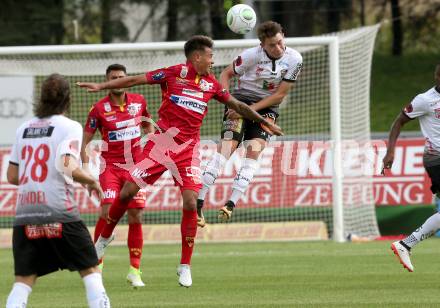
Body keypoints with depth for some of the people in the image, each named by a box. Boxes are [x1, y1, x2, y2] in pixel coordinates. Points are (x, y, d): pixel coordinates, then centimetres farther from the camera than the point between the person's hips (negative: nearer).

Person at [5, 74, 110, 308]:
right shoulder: (69, 127, -2)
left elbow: (12, 177, 15)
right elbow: (68, 168, -16)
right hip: (58, 213, -4)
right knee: (90, 270, 10)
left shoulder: (24, 128, 13)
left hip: (24, 215, 4)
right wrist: (91, 181, 0)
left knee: (24, 279, 5)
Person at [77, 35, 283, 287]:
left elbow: (237, 105, 21)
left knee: (191, 202, -10)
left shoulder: (212, 84, 8)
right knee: (128, 192, -4)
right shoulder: (174, 74, -5)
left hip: (189, 148, 3)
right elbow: (134, 80, -4)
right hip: (162, 141, -3)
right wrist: (101, 86, -10)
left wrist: (264, 122, 26)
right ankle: (105, 237, 21)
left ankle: (185, 266, 1)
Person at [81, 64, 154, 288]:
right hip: (111, 166, -3)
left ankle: (134, 271, 8)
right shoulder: (100, 108, -7)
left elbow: (148, 126, 21)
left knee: (136, 218, 0)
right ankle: (97, 263, -6)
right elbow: (85, 140, -2)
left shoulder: (139, 102, 3)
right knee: (107, 212, -18)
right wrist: (86, 168, -10)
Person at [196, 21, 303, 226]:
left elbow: (280, 94, -8)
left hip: (267, 107, 3)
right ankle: (198, 203, -20)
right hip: (242, 99, -3)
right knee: (226, 146, -18)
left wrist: (252, 109, -15)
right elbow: (226, 74, -2)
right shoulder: (252, 55, -17)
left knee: (254, 150, -18)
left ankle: (231, 204, -19)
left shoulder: (294, 59, -11)